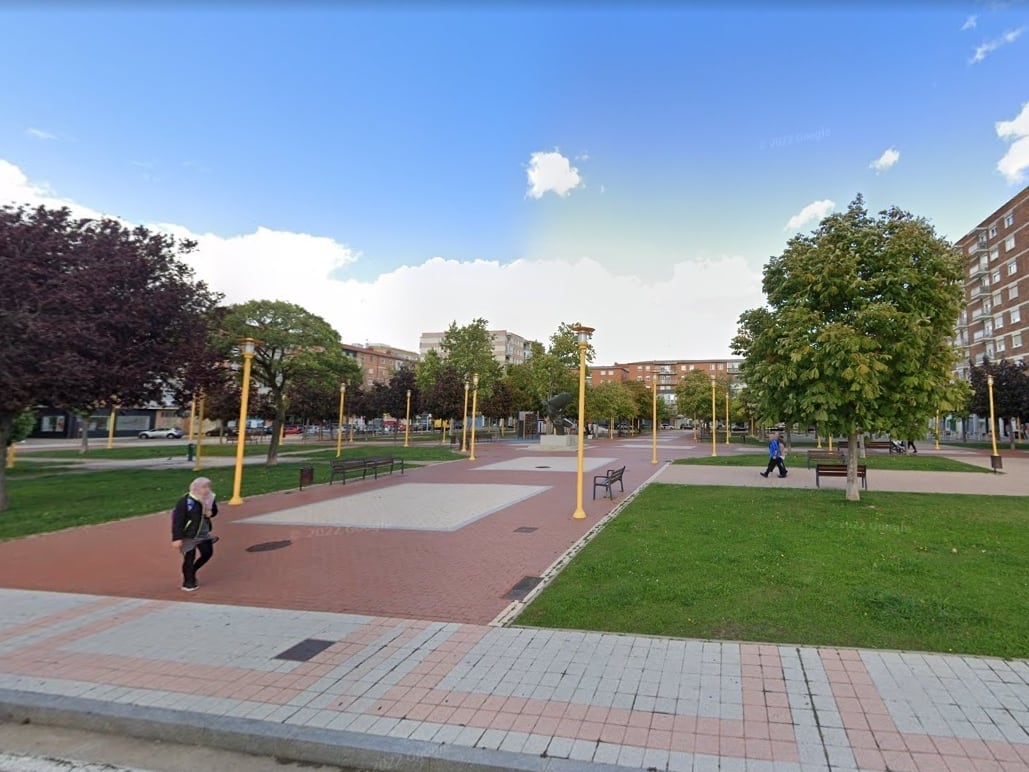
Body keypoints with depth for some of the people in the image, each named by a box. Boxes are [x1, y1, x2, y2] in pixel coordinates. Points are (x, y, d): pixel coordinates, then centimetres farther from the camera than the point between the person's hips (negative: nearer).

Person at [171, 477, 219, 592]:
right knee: (189, 557, 1)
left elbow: (214, 510, 15)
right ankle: (188, 582, 19)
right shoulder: (185, 501, -23)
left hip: (203, 533, 7)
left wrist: (210, 512, -11)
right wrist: (177, 538, -24)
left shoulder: (209, 499, -3)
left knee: (208, 552, 12)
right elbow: (177, 521, -22)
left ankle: (192, 571, 36)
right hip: (189, 535, -7)